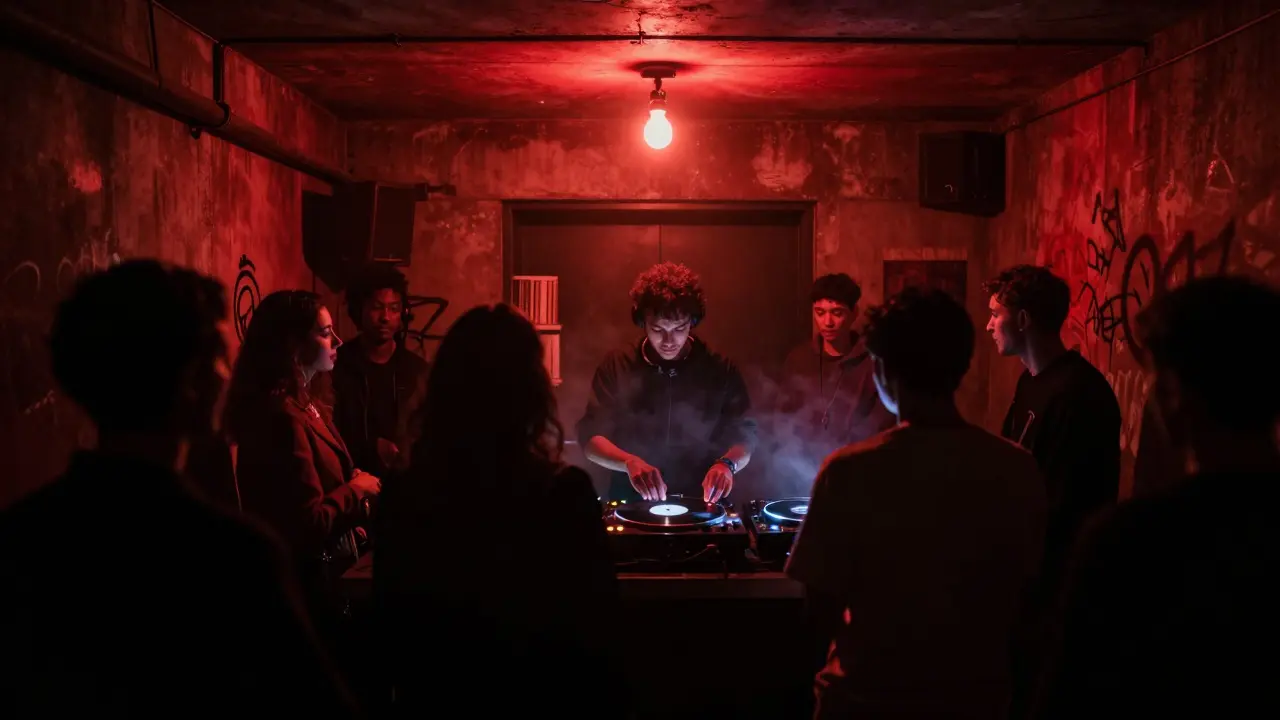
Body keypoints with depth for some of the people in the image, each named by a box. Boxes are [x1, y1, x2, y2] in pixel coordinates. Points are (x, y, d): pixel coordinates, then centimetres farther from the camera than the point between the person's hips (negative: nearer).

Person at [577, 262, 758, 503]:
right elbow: (590, 435, -1)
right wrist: (630, 462, -19)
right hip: (632, 507, -1)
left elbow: (744, 436, 5)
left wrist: (726, 464, -16)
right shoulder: (617, 366, 3)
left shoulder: (720, 370, 4)